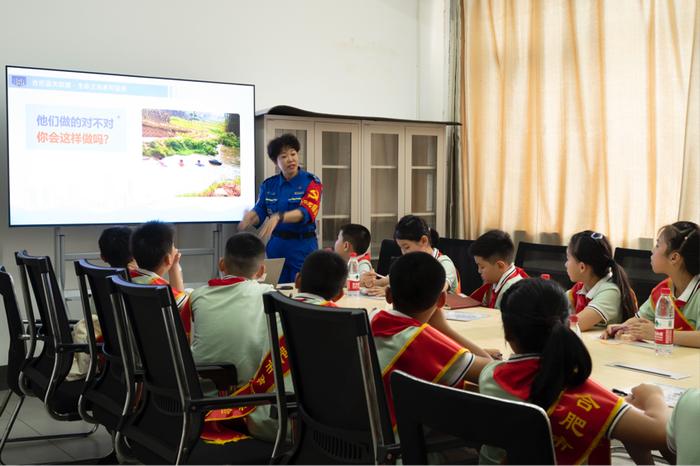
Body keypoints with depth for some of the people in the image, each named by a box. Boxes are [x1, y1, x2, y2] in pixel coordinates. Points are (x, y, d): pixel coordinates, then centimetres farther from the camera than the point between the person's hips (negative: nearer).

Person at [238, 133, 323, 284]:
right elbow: (259, 212, 1)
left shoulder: (311, 182, -6)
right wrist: (249, 217, -23)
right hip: (276, 247, 3)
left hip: (302, 247, -3)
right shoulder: (269, 184, 7)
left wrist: (279, 217, -36)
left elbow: (306, 212, -20)